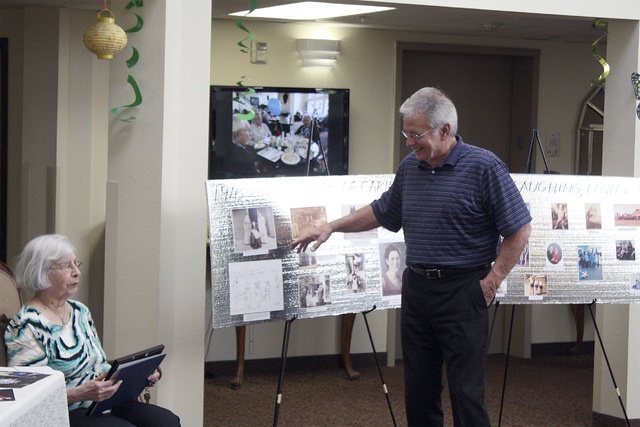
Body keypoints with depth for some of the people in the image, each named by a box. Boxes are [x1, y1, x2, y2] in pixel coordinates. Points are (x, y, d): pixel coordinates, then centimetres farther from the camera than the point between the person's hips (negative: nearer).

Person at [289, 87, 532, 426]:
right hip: (415, 288, 7)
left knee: (465, 393, -6)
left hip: (462, 293, -7)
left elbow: (520, 230, -9)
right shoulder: (409, 168, 10)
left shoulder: (484, 167, -11)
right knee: (419, 392, 10)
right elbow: (381, 212, 25)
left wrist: (492, 281, -11)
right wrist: (330, 227, 19)